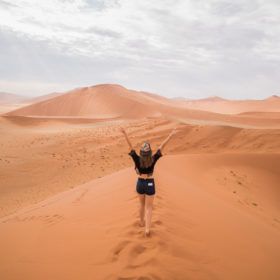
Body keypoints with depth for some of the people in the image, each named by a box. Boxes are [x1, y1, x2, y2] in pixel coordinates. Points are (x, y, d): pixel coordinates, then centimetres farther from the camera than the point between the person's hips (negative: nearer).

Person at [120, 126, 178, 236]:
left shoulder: (137, 159, -17)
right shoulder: (153, 159, -19)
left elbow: (130, 146, -17)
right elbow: (161, 146, -17)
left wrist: (124, 133, -15)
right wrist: (171, 135, -14)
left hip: (140, 184, 2)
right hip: (150, 185, -2)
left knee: (142, 204, 26)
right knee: (149, 207, 8)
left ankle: (142, 222, 45)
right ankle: (147, 229, -1)